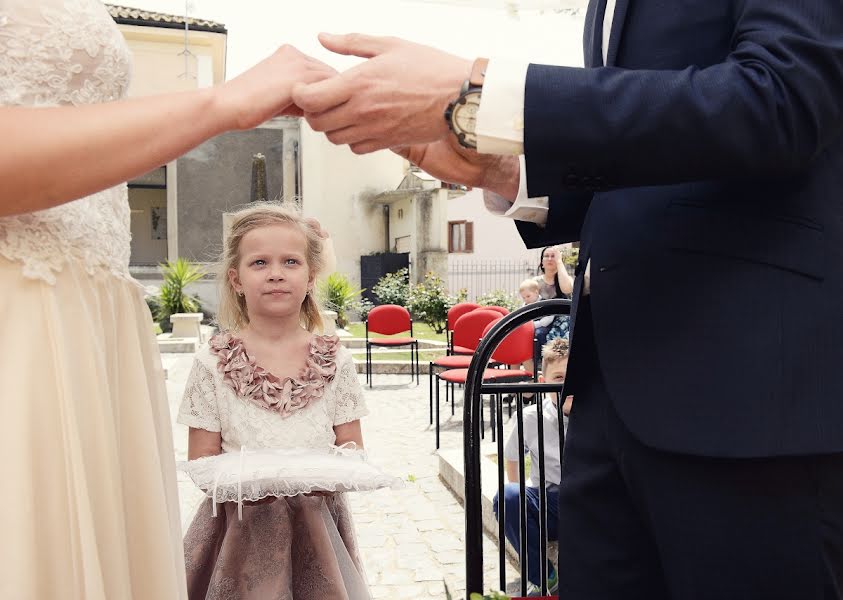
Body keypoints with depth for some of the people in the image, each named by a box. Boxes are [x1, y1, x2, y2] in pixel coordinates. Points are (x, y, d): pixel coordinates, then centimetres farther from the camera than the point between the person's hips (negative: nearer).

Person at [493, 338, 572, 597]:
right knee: (506, 497, -30)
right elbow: (511, 457, 11)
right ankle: (544, 580, -13)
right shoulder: (532, 417, -3)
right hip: (547, 505, 1)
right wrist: (520, 504, 3)